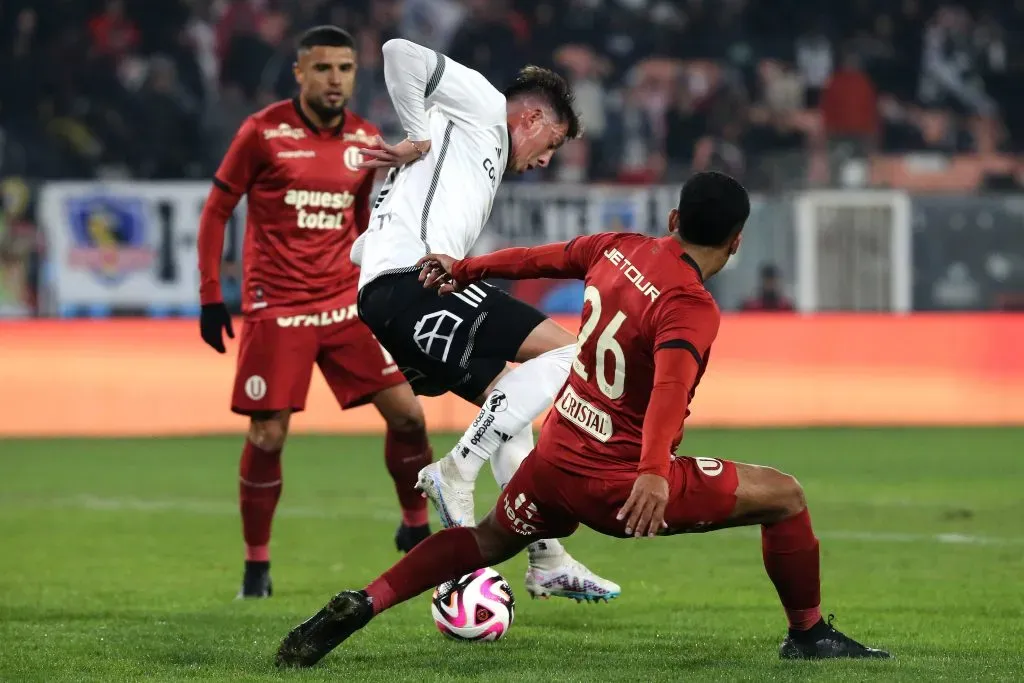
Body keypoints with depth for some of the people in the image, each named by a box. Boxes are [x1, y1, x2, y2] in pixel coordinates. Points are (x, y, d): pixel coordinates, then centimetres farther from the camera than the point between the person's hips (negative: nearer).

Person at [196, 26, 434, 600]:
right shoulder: (263, 133, -7)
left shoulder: (365, 140, 5)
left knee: (407, 413, -2)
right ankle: (257, 564, 10)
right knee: (268, 437, -5)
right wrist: (211, 296, -5)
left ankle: (416, 530, 18)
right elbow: (217, 212, -2)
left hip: (346, 304, 4)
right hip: (276, 309, -4)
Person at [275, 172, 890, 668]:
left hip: (556, 455, 7)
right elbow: (671, 383, -36)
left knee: (491, 539, 30)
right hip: (620, 478, -7)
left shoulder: (618, 250, 2)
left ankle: (358, 607, 16)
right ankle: (809, 635, 14)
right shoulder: (691, 308, -19)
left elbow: (537, 258, 19)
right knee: (785, 496, 4)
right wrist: (655, 471, -51)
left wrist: (465, 270, 36)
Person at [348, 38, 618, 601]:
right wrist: (420, 140, -3)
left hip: (383, 298, 10)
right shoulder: (483, 104, 8)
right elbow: (400, 54, -8)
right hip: (412, 280, -10)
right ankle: (456, 473, -17)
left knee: (509, 407, 17)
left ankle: (547, 560, 16)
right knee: (562, 351, -11)